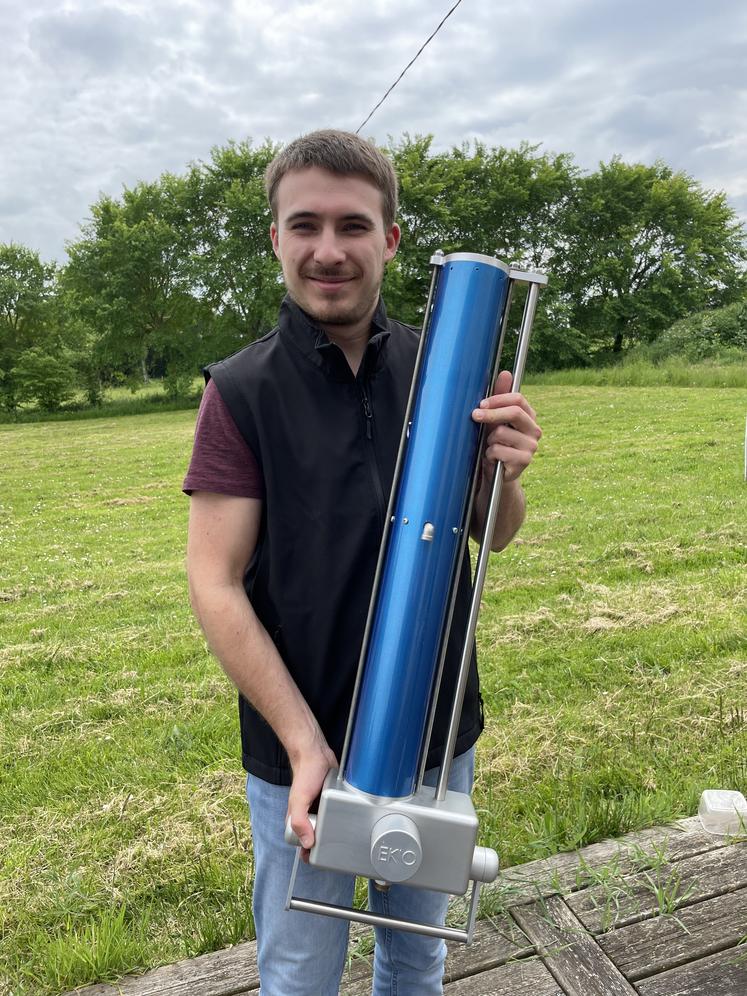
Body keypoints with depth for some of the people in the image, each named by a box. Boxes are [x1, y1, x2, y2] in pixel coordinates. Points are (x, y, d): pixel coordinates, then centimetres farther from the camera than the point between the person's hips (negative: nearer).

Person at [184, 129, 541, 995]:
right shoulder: (242, 390, -12)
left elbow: (495, 535, 3)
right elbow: (215, 584, -14)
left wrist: (503, 471, -19)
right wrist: (304, 744, -19)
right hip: (299, 751, -2)